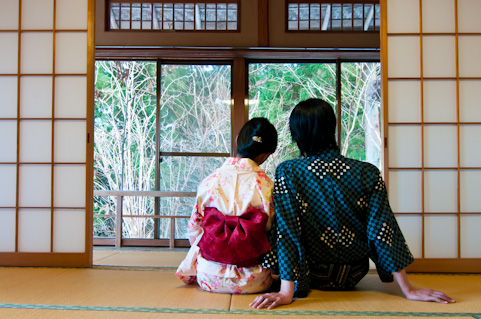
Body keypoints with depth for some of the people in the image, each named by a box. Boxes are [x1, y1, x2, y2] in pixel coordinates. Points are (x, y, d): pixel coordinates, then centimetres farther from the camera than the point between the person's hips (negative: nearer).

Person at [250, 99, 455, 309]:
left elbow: (286, 231, -25)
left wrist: (286, 292, -27)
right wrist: (408, 289, -12)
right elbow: (383, 231, -16)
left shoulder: (287, 173, -19)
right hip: (353, 276, 2)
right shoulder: (368, 173, -14)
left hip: (312, 276, -2)